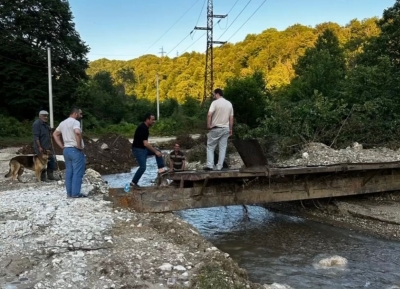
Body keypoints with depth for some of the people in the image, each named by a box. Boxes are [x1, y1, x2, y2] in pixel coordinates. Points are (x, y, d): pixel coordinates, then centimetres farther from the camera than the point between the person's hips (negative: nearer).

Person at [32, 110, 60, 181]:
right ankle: (43, 177, 10)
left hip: (48, 147, 9)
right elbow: (36, 136, -19)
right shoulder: (36, 124, -14)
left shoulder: (45, 124, 15)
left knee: (52, 160, 9)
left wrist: (50, 145, 19)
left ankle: (50, 176, 19)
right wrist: (39, 147, -23)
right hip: (41, 147, -9)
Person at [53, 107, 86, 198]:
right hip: (76, 150, -8)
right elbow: (77, 132, -32)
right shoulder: (75, 122, -13)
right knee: (77, 173, -3)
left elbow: (55, 134, 22)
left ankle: (69, 193, 15)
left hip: (66, 150, 9)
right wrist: (79, 145, -21)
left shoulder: (63, 123, 15)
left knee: (69, 172, 12)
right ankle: (75, 193, -2)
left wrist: (62, 146, 15)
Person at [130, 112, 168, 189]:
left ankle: (161, 168, 6)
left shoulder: (145, 127, 6)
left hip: (143, 148, 10)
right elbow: (145, 143, -29)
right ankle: (134, 182, 4)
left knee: (158, 152, 6)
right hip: (138, 150, -10)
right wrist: (155, 151, -23)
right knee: (143, 167, -10)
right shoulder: (142, 128, -25)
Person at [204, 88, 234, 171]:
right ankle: (219, 166, 5)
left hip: (215, 128, -4)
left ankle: (210, 165, -3)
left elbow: (209, 115, -21)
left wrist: (208, 125, -12)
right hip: (225, 129, 4)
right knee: (223, 148, 6)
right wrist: (230, 129, 14)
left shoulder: (215, 102, -10)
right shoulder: (229, 104, 7)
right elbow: (231, 118, 8)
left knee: (210, 147, 5)